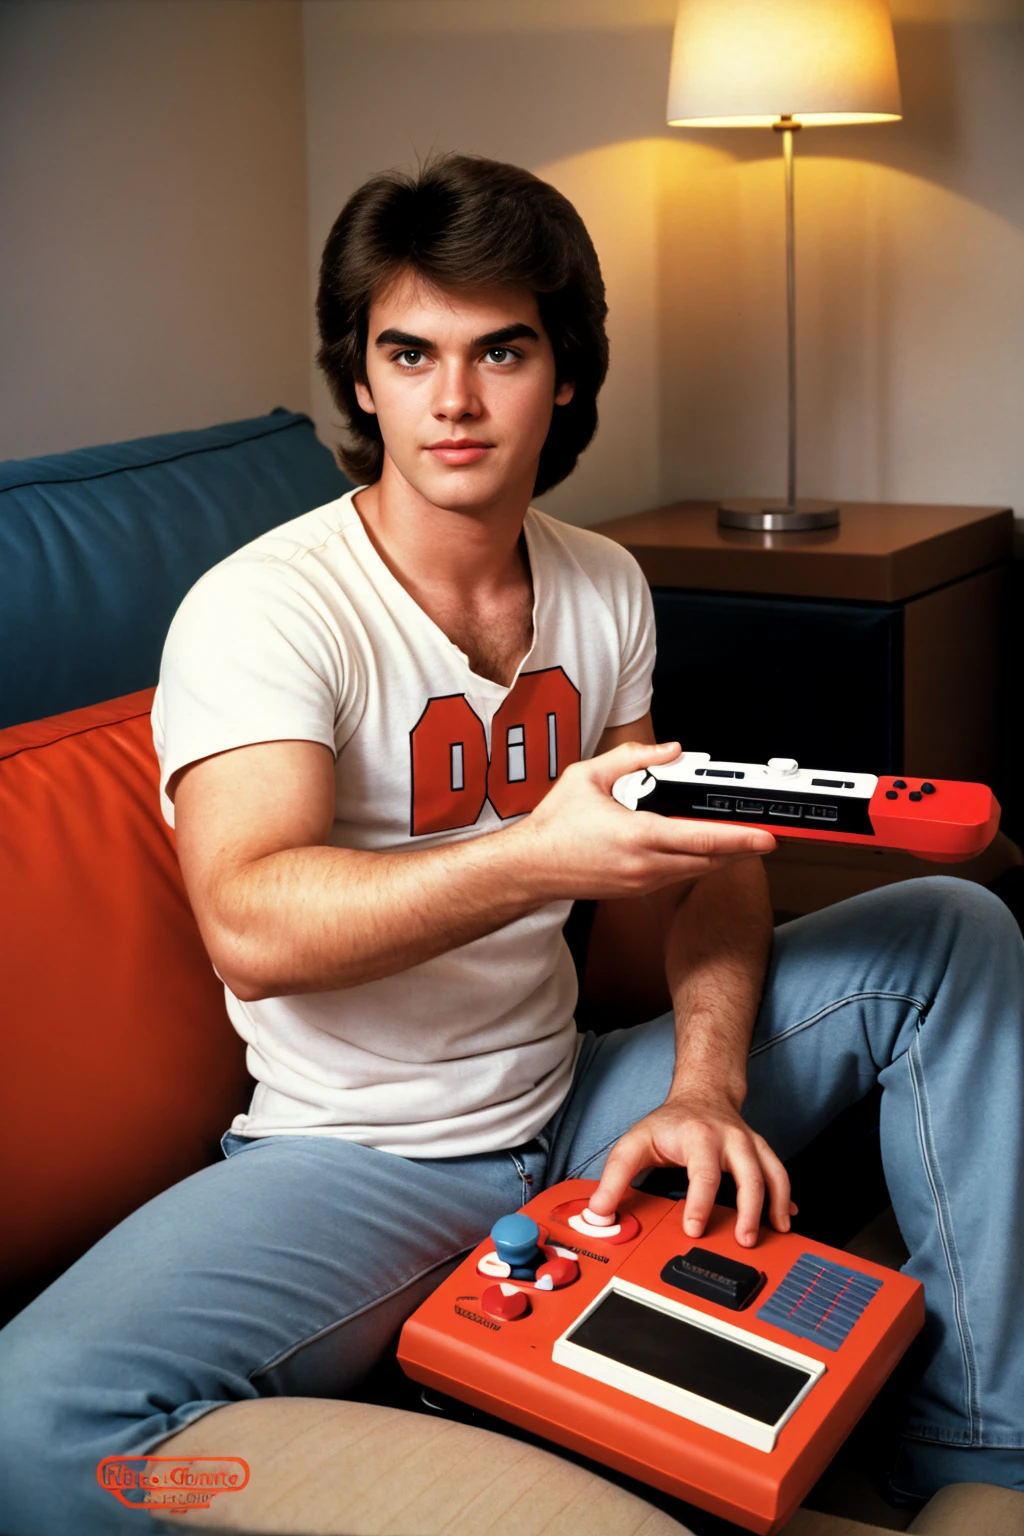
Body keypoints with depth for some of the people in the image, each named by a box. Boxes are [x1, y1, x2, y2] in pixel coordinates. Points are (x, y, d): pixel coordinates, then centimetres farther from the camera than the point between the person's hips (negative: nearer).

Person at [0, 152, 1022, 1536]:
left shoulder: (603, 589, 6)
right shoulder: (263, 609, -14)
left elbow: (698, 871, 7)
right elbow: (251, 927, -29)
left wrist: (705, 1085, -11)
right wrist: (542, 861, -41)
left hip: (573, 1112, 6)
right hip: (359, 1160, -6)